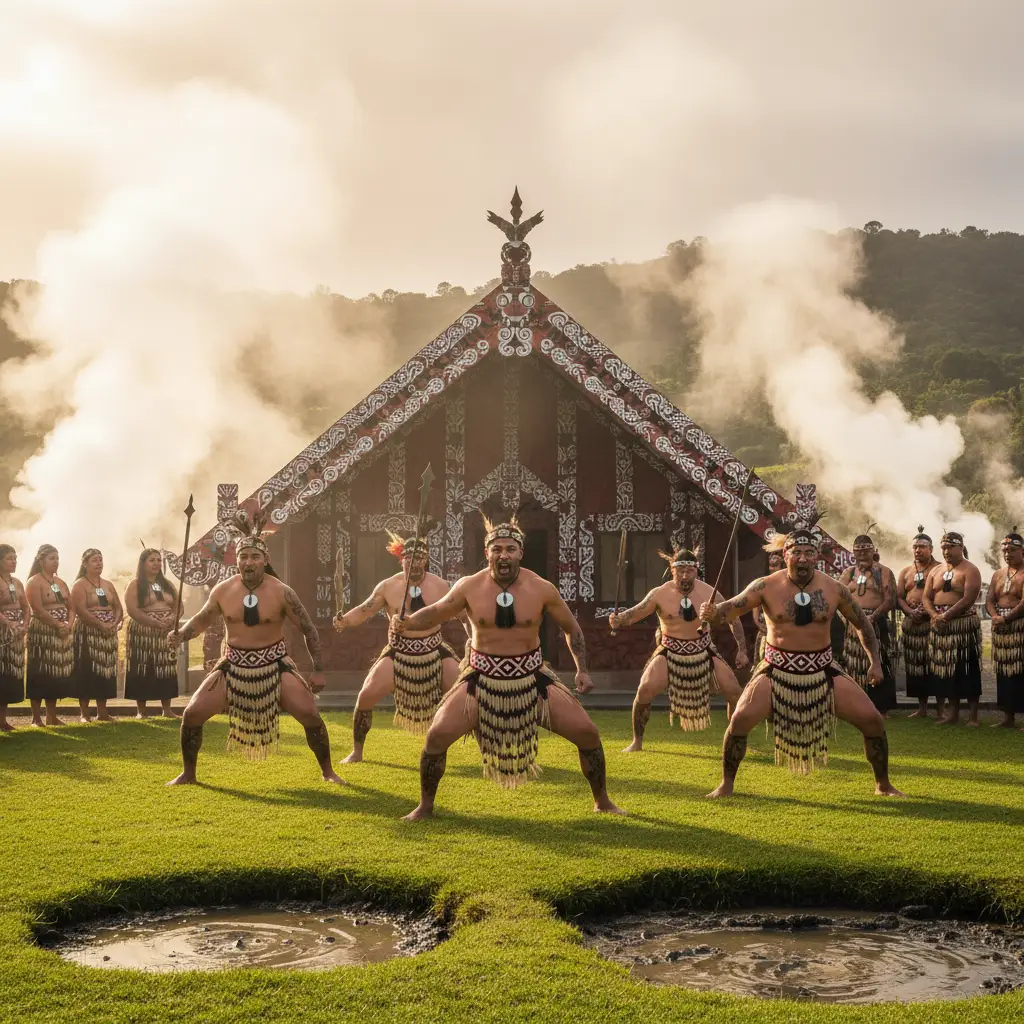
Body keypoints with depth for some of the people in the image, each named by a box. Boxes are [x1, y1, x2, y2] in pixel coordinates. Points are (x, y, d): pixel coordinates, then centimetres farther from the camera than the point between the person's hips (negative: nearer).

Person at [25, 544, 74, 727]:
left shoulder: (61, 582, 16)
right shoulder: (34, 582, -8)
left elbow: (71, 608, 14)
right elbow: (38, 610, -17)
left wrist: (69, 624, -5)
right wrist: (58, 625, -16)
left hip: (61, 634, 7)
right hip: (41, 633, -7)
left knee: (57, 673, 8)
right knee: (40, 675, -6)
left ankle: (52, 716, 15)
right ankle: (36, 718, -1)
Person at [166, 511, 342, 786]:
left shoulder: (281, 592, -13)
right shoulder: (222, 591, -6)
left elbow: (309, 629, -5)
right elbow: (200, 619, 11)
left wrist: (318, 670, -6)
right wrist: (180, 635, -10)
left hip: (275, 665, -2)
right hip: (234, 666, 2)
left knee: (309, 713, -17)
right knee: (193, 713, -8)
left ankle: (327, 771, 6)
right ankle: (188, 773, 15)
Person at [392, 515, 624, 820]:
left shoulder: (541, 589, -10)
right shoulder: (469, 587, -10)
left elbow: (571, 628, 4)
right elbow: (434, 613, 3)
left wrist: (582, 669, -5)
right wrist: (405, 623, -18)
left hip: (532, 679, 1)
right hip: (481, 680, 0)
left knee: (587, 732, -5)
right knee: (437, 735, -14)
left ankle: (602, 802, 19)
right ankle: (425, 806, 10)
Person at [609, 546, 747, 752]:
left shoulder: (709, 593, -12)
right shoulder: (660, 594, -15)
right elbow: (635, 613, -17)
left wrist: (742, 650, -3)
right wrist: (618, 619, -40)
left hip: (703, 652, 2)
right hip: (670, 653, -1)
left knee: (734, 691, -5)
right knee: (644, 691, -17)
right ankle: (637, 742, 3)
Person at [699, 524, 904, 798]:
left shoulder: (833, 589, -4)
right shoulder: (767, 587, -10)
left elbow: (862, 623, 10)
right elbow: (729, 610, -13)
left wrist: (875, 661, 2)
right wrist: (712, 614, -36)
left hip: (823, 672, 2)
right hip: (777, 672, -2)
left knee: (872, 720, -4)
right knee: (740, 719, -20)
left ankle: (884, 785, 19)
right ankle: (726, 785, 2)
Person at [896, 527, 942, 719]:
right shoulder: (905, 572, 15)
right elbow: (899, 597, 10)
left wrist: (929, 611, -19)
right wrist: (910, 612, -8)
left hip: (933, 622, -5)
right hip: (911, 623, 5)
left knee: (935, 665, -7)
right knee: (916, 665, 7)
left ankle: (940, 709, -3)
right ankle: (922, 708, 14)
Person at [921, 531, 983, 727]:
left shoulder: (970, 570, -4)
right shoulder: (936, 571, 15)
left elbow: (968, 599, -15)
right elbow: (926, 597, 9)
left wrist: (946, 616, -18)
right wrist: (935, 615, -10)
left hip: (963, 624, -6)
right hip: (940, 627, 6)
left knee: (967, 669, -4)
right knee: (946, 668, 7)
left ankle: (972, 715, -1)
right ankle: (952, 712, 14)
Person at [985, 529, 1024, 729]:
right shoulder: (998, 574, 14)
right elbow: (989, 599, 8)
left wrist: (1006, 618, -21)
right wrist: (995, 616, -11)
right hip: (1001, 628, 7)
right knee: (1004, 672, 9)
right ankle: (1008, 717, 15)